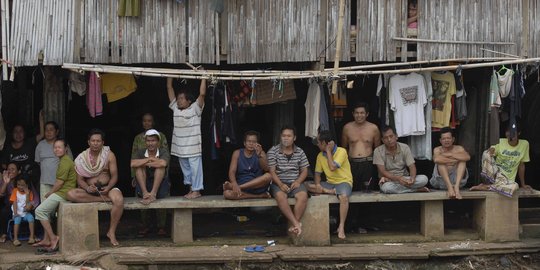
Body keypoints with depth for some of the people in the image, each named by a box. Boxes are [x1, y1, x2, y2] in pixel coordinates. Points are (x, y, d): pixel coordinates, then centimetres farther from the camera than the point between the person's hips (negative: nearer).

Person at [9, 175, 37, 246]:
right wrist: (15, 213, -17)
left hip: (26, 213, 1)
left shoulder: (29, 192, 3)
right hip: (17, 213, -1)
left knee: (31, 217, -30)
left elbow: (29, 204, -7)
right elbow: (14, 202, -5)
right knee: (17, 219, -32)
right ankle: (15, 239, -33)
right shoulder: (15, 191, 3)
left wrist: (27, 194, -16)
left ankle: (32, 237, -27)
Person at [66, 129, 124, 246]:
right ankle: (104, 199, -26)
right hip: (89, 189, 1)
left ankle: (112, 232, -20)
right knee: (70, 194, -29)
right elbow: (80, 180, -1)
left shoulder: (109, 155, 1)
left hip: (107, 187, -1)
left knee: (119, 200, -35)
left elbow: (114, 176, -2)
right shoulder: (81, 158, 3)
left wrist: (108, 188, -22)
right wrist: (87, 188, -23)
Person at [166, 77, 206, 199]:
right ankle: (191, 188, 20)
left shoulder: (195, 109, -4)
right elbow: (169, 88, 11)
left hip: (193, 147, -6)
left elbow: (202, 94, -15)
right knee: (185, 168, 12)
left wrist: (203, 78, -13)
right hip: (180, 147, 6)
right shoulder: (175, 109, 10)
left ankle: (196, 190, 1)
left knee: (195, 168, -3)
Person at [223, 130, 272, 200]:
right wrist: (234, 184, -27)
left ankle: (234, 186, -26)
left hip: (258, 186, 0)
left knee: (268, 176, -31)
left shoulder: (261, 153, 5)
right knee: (226, 193, -31)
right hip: (241, 188, 0)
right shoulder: (237, 153, 5)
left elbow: (266, 170, -12)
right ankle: (261, 196, -25)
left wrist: (259, 155, -29)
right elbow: (232, 171, -6)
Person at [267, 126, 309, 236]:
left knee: (303, 195, -31)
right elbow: (272, 171, -3)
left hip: (295, 182, 2)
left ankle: (294, 225, -30)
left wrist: (298, 182, -8)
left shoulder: (300, 152, 12)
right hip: (278, 182, -2)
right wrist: (280, 184, -18)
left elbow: (304, 171, 12)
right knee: (280, 196, -36)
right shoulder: (273, 151, 3)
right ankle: (297, 224, -38)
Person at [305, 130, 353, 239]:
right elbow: (317, 173, 8)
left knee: (344, 197, -39)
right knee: (307, 185, -13)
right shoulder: (320, 155, 8)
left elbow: (332, 167, -23)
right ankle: (330, 191, -22)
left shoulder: (341, 151, -11)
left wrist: (328, 150, -15)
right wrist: (317, 184, -14)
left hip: (344, 181, -6)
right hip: (330, 183, 6)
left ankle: (341, 227, -33)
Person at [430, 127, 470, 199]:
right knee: (441, 162, -22)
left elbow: (467, 157, -17)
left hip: (457, 179, 1)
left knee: (462, 160, -18)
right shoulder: (437, 150, 4)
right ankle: (450, 187, -41)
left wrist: (449, 154, -14)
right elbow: (436, 159, -23)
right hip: (441, 181, -1)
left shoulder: (458, 149, 8)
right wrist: (455, 161, -18)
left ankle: (456, 186, -40)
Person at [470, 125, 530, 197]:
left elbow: (521, 165, 5)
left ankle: (484, 187, -20)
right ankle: (494, 183, -15)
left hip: (507, 178, 1)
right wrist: (491, 150, -27)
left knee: (514, 186, -38)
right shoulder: (501, 142, -4)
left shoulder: (524, 144, -2)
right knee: (486, 154, -28)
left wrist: (523, 184, 9)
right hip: (495, 172, 0)